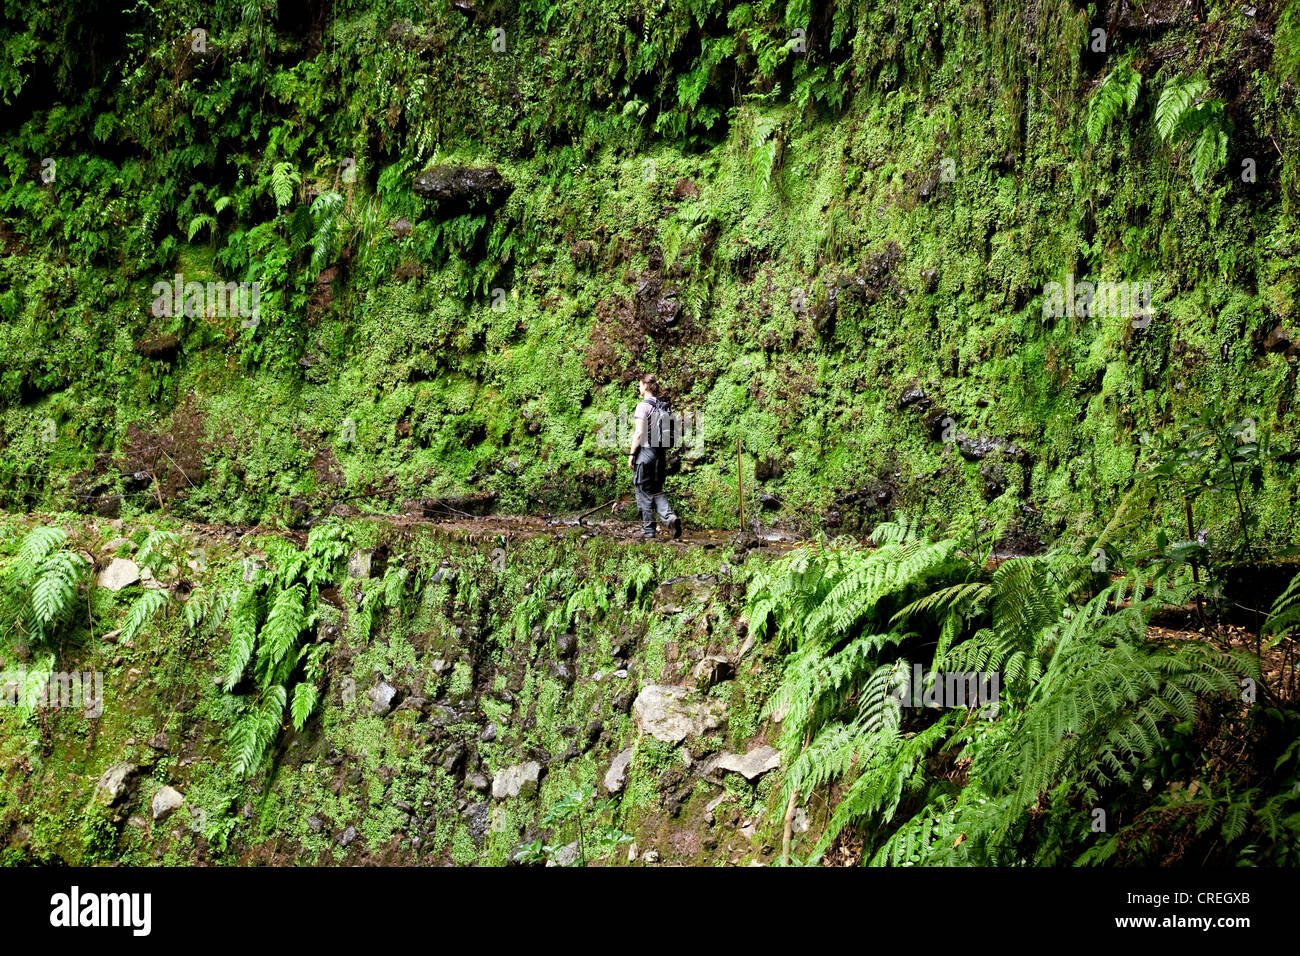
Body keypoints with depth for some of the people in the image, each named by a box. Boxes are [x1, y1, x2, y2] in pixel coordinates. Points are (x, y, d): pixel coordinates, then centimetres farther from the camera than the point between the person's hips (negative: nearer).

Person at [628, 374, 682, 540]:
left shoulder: (643, 406, -12)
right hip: (661, 452, 7)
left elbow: (639, 433, -15)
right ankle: (670, 517, -8)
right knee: (656, 490, 14)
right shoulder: (663, 406, 9)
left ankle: (648, 530, 6)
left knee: (644, 491, 3)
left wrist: (631, 454, -8)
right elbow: (668, 432, 12)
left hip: (645, 451, -7)